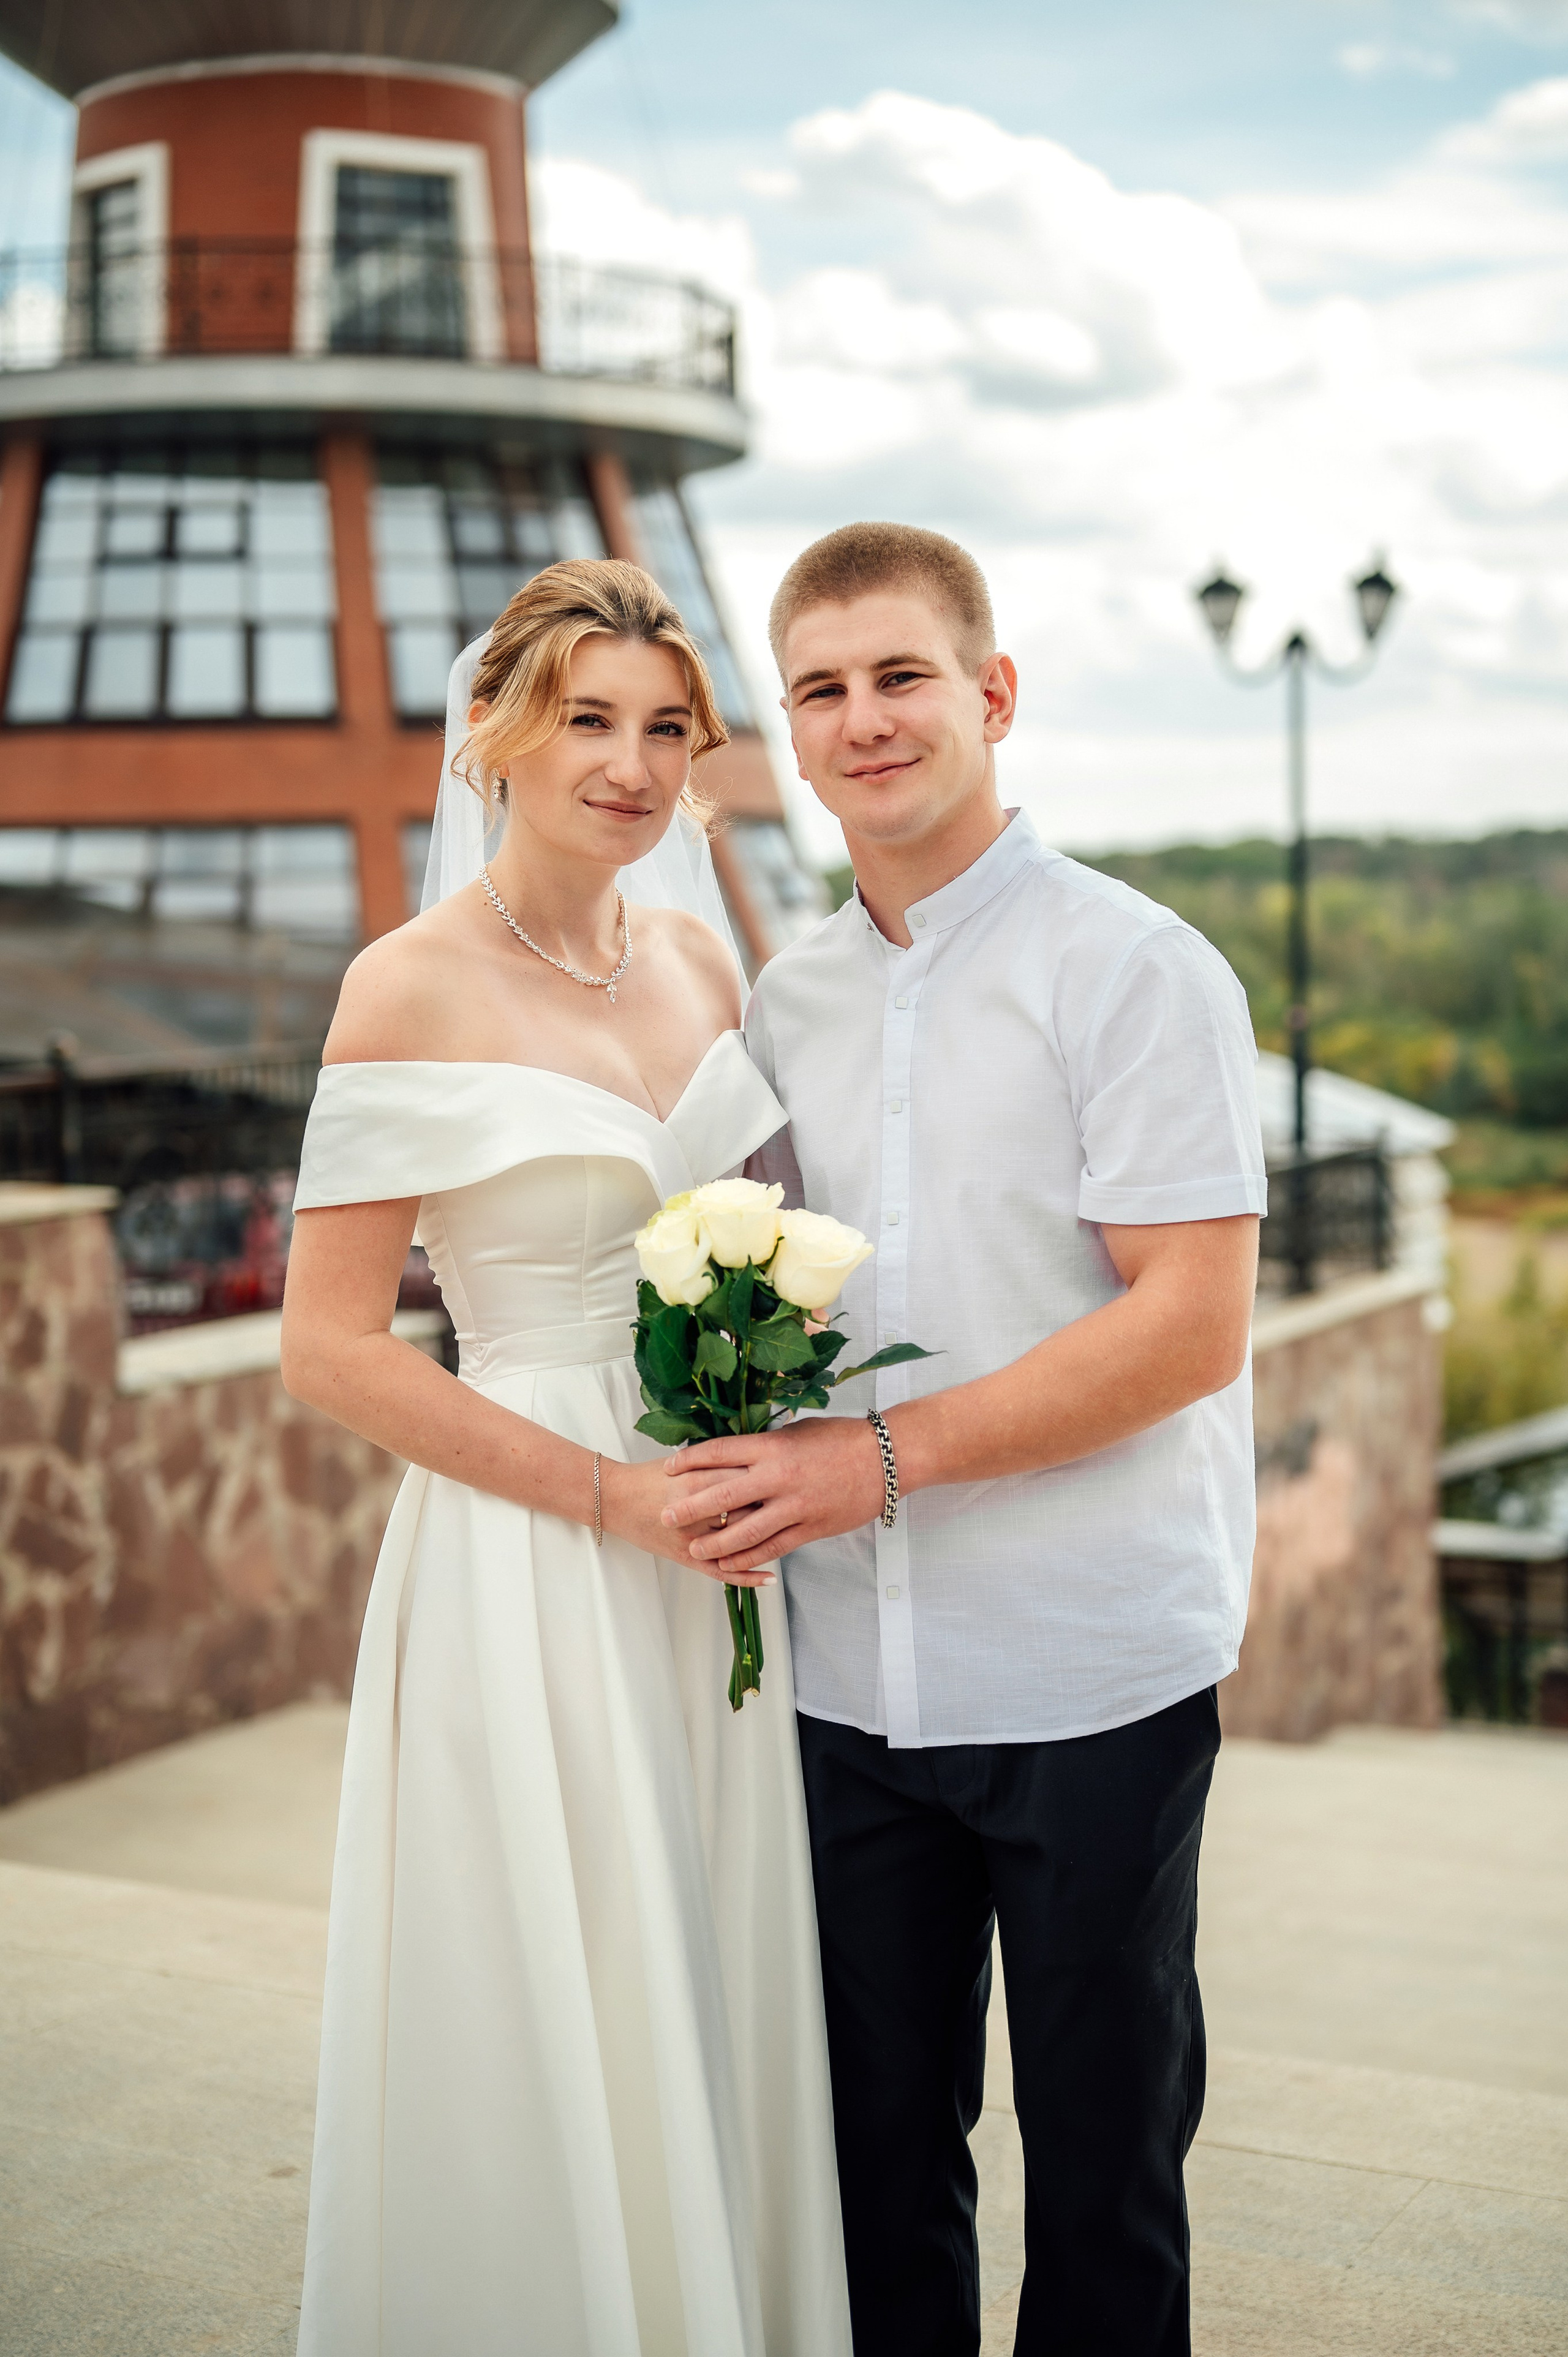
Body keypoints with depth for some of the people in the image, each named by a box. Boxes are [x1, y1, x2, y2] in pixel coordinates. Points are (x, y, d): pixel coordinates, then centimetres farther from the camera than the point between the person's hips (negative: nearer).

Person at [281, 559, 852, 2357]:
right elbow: (330, 1349, -12)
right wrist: (618, 1494, -15)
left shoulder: (699, 961, 8)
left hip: (707, 1561, 6)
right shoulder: (413, 989, -10)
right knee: (553, 2052, 5)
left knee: (718, 2038, 15)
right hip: (524, 1577, -6)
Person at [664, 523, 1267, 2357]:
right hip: (850, 1677, 5)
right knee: (877, 2147, 14)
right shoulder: (787, 999, 10)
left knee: (1102, 2156, 9)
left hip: (1091, 1673, -5)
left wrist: (882, 1459, -17)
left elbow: (1189, 1324, -14)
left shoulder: (1135, 970, -8)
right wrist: (746, 1476, -1)